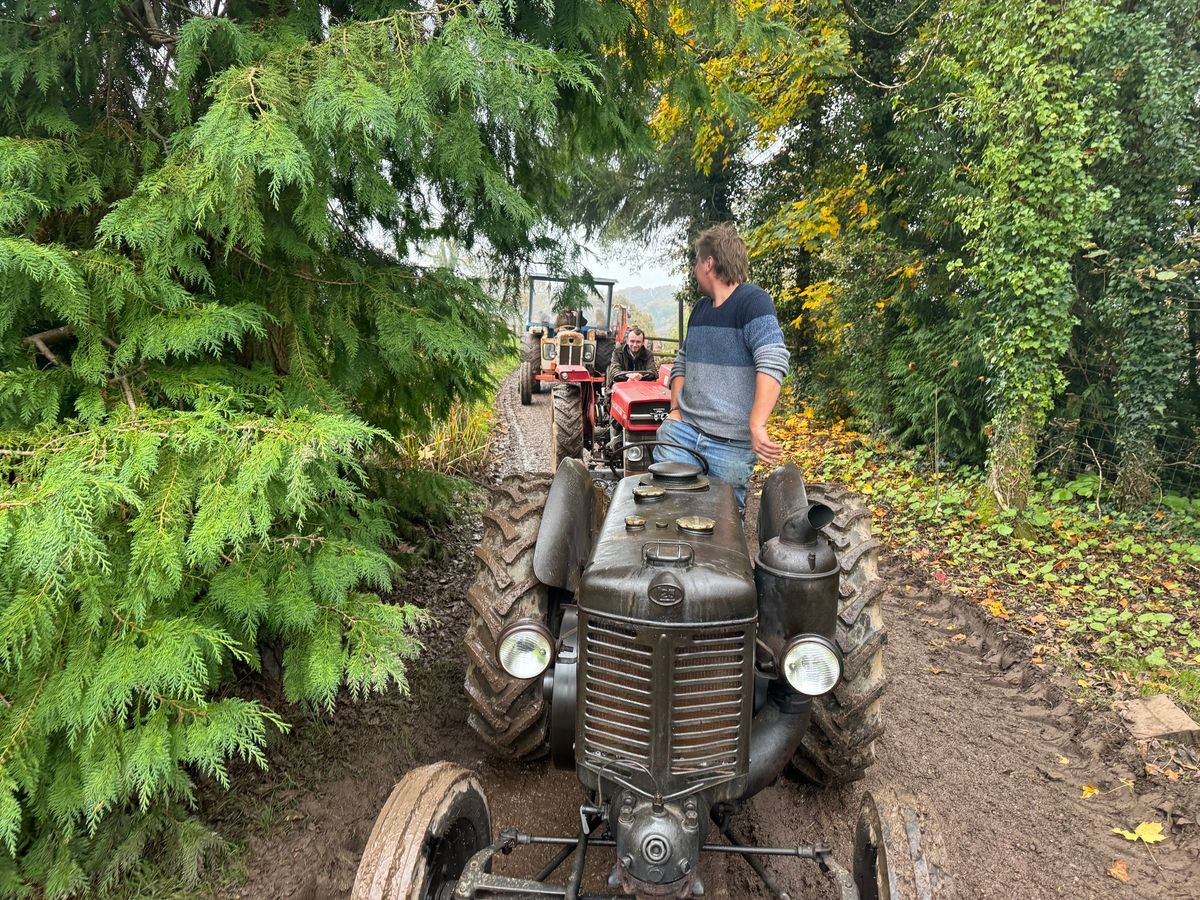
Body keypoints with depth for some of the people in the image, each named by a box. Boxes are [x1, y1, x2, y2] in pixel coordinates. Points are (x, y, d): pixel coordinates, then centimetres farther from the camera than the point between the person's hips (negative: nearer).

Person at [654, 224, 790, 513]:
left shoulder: (752, 301, -11)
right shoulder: (700, 309, 15)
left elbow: (773, 362, -23)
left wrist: (756, 426, -29)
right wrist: (675, 409, 9)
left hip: (731, 444, -6)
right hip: (682, 430, 6)